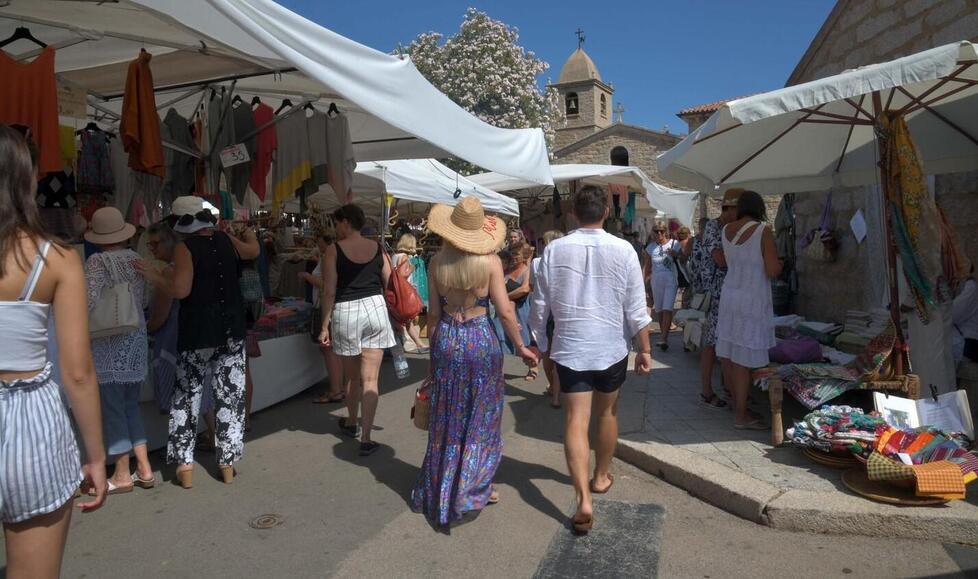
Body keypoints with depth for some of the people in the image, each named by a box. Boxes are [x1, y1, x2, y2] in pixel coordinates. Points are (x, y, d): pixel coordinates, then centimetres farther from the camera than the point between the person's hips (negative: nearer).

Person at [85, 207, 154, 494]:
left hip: (108, 345, -6)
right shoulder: (136, 259, 4)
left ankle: (123, 475, 15)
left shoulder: (98, 261, -11)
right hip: (137, 341, 6)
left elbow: (90, 300, -21)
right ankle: (144, 469, 18)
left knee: (112, 408, 5)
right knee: (131, 406, 16)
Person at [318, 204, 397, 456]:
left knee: (352, 376, 17)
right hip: (375, 308, 2)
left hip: (345, 312, -2)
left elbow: (329, 291, -7)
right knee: (370, 378, 1)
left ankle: (351, 423, 38)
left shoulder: (334, 249, -5)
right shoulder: (377, 248, 5)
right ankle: (365, 438, 1)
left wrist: (325, 325, -1)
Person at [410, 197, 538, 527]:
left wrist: (435, 348, 13)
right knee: (480, 419, 13)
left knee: (447, 419, 16)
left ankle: (439, 492, 30)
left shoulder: (437, 263, -3)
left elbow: (433, 313, 1)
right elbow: (505, 311, -12)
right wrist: (521, 347, -1)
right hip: (481, 340, -3)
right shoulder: (489, 261, -10)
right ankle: (471, 489, 20)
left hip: (446, 340, 3)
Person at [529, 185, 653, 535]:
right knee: (607, 412, 20)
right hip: (611, 348, 1)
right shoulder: (623, 250, -8)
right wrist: (644, 349, 4)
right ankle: (601, 477, 38)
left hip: (569, 348, 0)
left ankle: (584, 499, -9)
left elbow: (540, 305, 1)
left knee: (576, 420, 0)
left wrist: (540, 343, 14)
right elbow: (636, 309, -6)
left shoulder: (554, 250, -5)